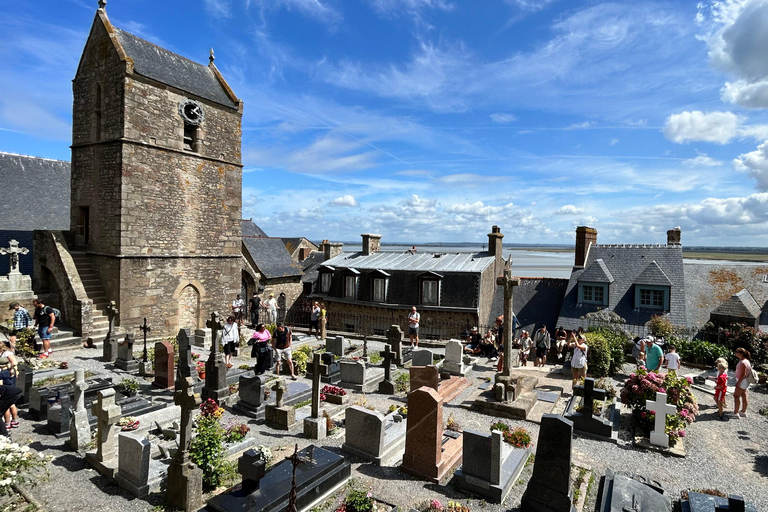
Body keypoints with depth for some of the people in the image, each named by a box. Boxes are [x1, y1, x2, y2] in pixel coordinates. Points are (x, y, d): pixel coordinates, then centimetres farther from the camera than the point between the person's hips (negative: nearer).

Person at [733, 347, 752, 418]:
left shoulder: (743, 362, -23)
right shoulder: (746, 360, 9)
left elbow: (743, 374, -23)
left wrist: (738, 382, -18)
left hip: (742, 381, -10)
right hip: (744, 381, 10)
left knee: (736, 396, -5)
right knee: (744, 396, 15)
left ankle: (736, 413, -3)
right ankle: (743, 412, 24)